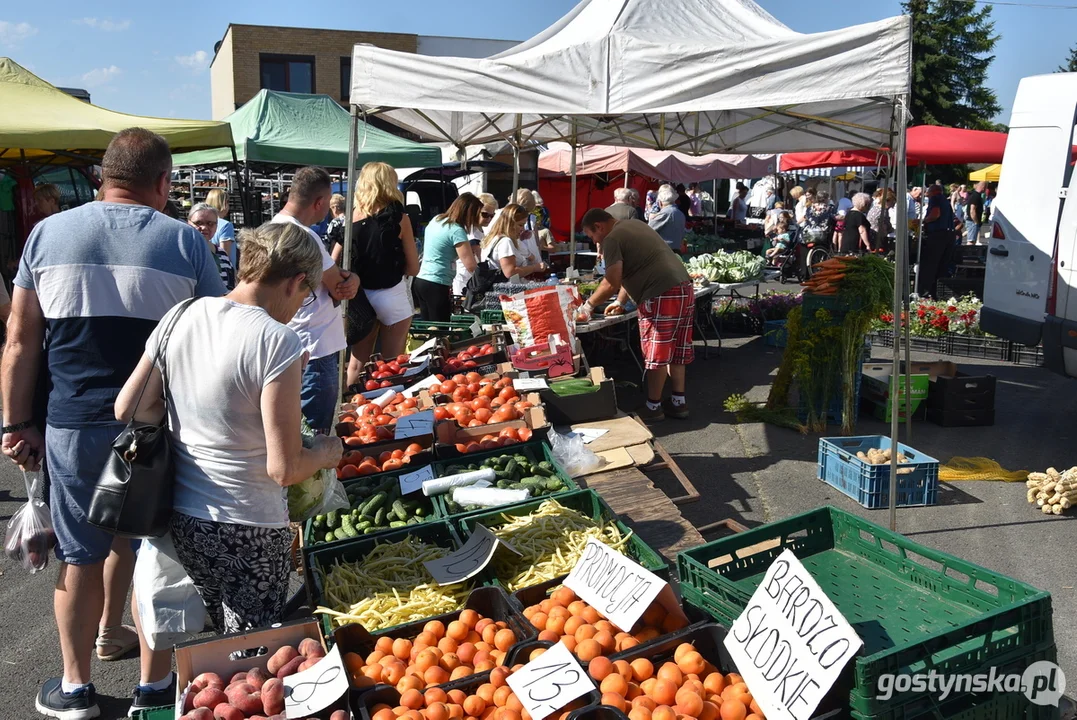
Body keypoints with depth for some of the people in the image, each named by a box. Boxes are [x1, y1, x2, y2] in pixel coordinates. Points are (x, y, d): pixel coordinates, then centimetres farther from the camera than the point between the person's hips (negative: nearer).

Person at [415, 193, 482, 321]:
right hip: (437, 286, -8)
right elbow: (471, 266, -18)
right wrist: (473, 251, 2)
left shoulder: (436, 220, 9)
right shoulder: (457, 231, -15)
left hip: (419, 280, 8)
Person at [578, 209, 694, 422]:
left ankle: (653, 407, 9)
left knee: (656, 354, 0)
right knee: (675, 350, 15)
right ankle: (679, 402, 21)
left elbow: (611, 284, -14)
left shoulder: (612, 239, -7)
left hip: (662, 295, -9)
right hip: (684, 288, 9)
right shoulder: (634, 225, 22)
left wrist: (588, 305, 1)